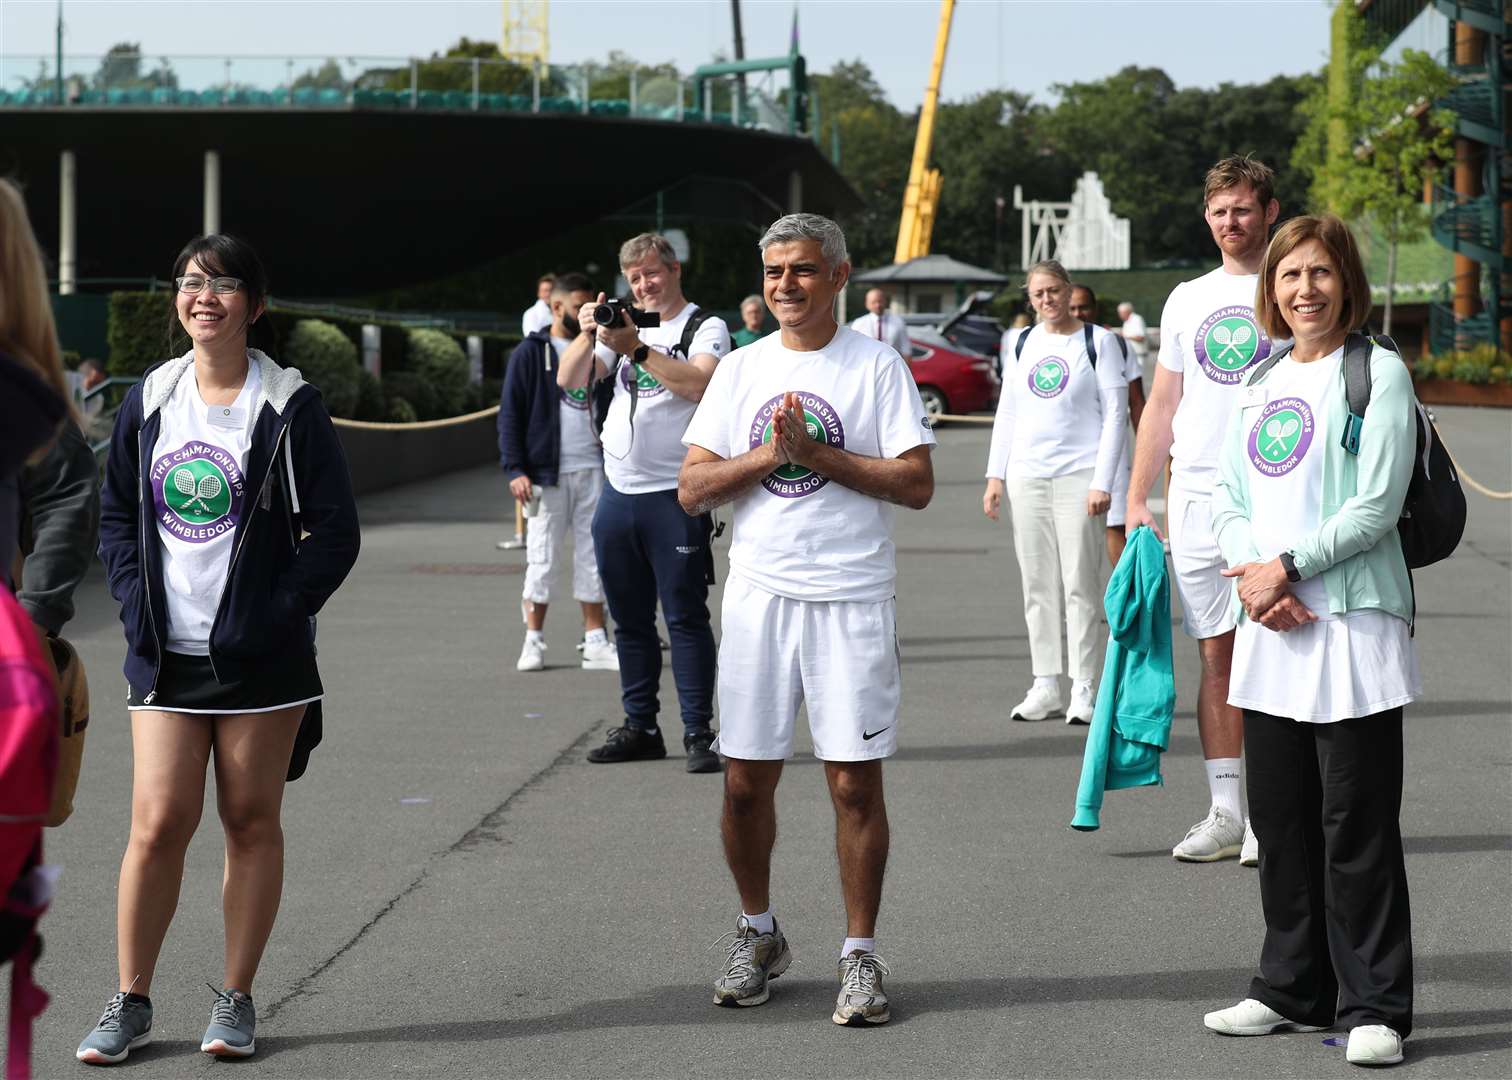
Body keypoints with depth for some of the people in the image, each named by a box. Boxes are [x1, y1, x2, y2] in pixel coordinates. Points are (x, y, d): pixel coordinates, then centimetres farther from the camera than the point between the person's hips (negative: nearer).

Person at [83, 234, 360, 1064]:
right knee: (157, 823, -3)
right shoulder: (149, 400, 7)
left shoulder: (288, 405, -4)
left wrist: (276, 616, -11)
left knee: (251, 822, 5)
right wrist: (136, 602, 1)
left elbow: (334, 531, -4)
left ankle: (236, 1002, 16)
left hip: (258, 655, -2)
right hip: (164, 654, 2)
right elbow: (116, 513, 15)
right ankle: (130, 1003, 9)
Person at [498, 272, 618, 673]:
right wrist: (515, 470, -12)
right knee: (542, 557, 1)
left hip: (593, 470, 4)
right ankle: (533, 641, 10)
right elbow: (510, 414, -3)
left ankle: (595, 643, 9)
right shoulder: (530, 353, 0)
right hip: (547, 473, -4)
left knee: (593, 557, 5)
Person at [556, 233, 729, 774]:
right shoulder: (622, 325, 16)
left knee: (686, 617, -5)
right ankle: (640, 727, 18)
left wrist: (637, 349, -22)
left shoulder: (706, 328, -1)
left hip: (675, 497, -6)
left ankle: (698, 732, -3)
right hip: (618, 494, 6)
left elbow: (698, 383, -20)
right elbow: (569, 380, 7)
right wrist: (589, 335, -10)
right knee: (630, 621, 10)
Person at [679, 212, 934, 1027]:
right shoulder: (740, 370, 10)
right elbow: (692, 489, 4)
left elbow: (917, 484, -8)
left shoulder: (877, 365, 0)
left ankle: (859, 956, 9)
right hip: (759, 593, 3)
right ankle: (757, 935, 26)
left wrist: (815, 453, -12)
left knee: (855, 782, -2)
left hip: (852, 599, -3)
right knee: (745, 779, 7)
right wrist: (769, 453, -10)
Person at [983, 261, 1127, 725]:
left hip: (1078, 475, -5)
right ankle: (1045, 684, 11)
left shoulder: (1098, 341, -2)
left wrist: (1102, 481, -11)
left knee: (1080, 584, -4)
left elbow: (1115, 414, -4)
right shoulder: (1020, 343, 12)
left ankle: (1083, 687, 1)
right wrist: (996, 474, 9)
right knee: (1037, 584, 5)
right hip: (1027, 475, 5)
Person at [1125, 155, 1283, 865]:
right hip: (1195, 498, 4)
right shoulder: (1186, 300, 15)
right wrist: (1136, 500, 11)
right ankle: (1225, 813, 10)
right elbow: (1161, 407, 18)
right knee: (1217, 655, 6)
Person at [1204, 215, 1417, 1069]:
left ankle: (1374, 1007, 3)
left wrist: (1286, 567, -13)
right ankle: (1296, 991, 23)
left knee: (1357, 824, -4)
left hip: (1354, 623, -7)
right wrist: (1253, 577, -6)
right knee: (1280, 815, 11)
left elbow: (1377, 504, -12)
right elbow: (1231, 501, 13)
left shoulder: (1378, 373, -4)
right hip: (1269, 626, 7)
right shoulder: (1262, 386, 17)